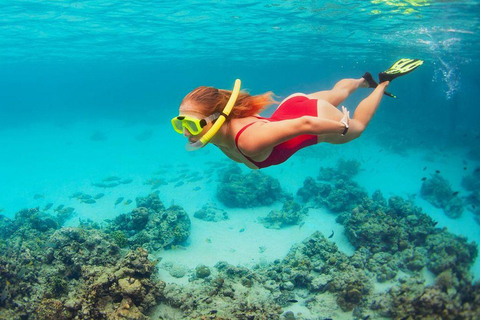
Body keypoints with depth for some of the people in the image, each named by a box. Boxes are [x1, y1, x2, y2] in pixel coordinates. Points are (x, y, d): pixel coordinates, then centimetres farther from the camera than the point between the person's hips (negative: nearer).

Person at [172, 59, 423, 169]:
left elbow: (305, 124, -39)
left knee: (356, 127, 29)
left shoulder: (249, 140, -46)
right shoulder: (218, 134, -23)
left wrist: (343, 127, -23)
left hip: (316, 116, -5)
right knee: (336, 93, 38)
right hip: (291, 106, 6)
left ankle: (384, 82, 45)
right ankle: (364, 80, 65)